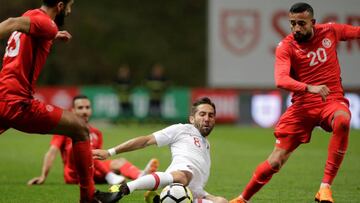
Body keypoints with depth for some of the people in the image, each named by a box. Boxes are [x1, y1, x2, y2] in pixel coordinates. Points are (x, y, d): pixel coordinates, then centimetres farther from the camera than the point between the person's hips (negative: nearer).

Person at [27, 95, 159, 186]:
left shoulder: (96, 134, 18)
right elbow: (52, 152, -7)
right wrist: (43, 176, -20)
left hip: (93, 175, 5)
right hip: (74, 176, -5)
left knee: (120, 162, -19)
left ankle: (141, 176, -55)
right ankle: (110, 176, -47)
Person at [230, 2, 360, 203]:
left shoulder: (329, 31, 2)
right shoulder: (286, 47, -9)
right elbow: (281, 80, -26)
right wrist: (309, 88, -42)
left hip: (333, 99, 1)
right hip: (303, 105, -1)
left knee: (342, 121, -37)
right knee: (277, 160, -5)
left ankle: (325, 187, -31)